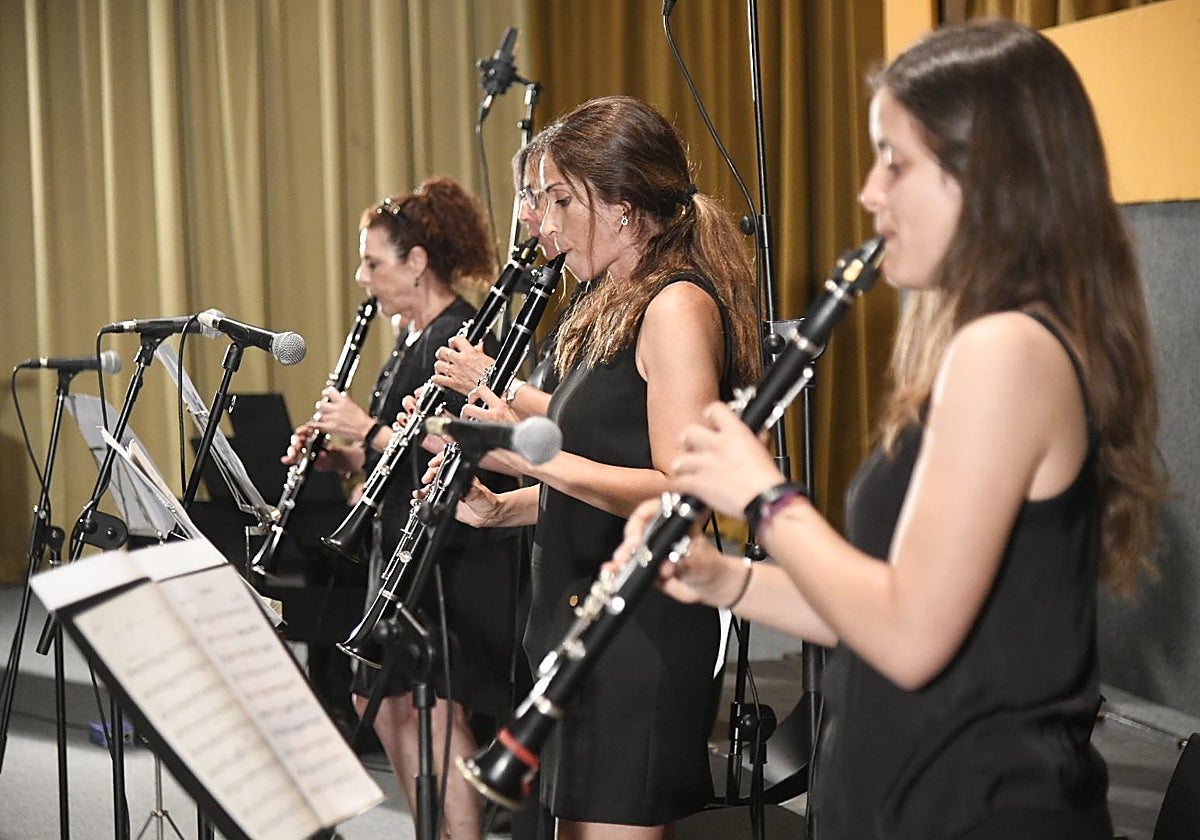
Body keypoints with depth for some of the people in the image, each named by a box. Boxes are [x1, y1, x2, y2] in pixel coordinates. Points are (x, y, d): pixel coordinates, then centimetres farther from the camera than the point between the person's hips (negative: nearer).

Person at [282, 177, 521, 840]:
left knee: (437, 713, -7)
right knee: (380, 701, 15)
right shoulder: (412, 340, 15)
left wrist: (370, 432, -19)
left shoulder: (460, 338, -16)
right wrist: (343, 456, 5)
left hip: (455, 559, -11)